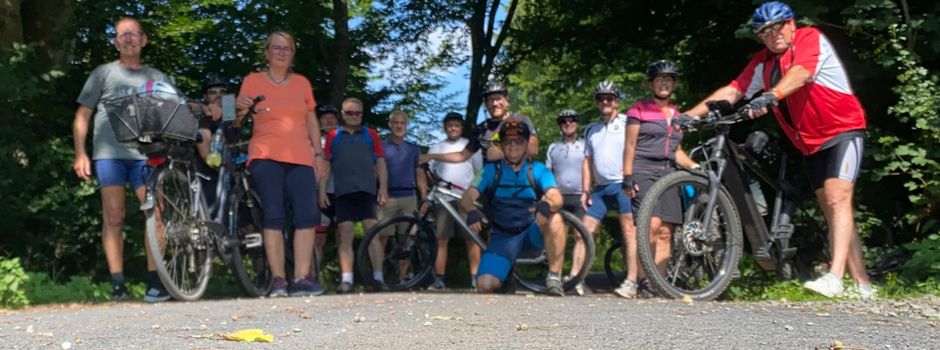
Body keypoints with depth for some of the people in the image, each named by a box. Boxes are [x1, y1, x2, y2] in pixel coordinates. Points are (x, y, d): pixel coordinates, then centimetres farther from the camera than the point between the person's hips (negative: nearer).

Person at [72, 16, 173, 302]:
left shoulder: (156, 77, 17)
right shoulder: (103, 73, 12)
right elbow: (82, 115, 10)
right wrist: (80, 154, -2)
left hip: (144, 153, 1)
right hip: (109, 153, -1)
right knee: (114, 218, -6)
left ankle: (155, 281, -6)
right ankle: (117, 284, -5)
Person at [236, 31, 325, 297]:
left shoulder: (302, 83, 18)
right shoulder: (253, 81, 10)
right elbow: (240, 120, 7)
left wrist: (319, 153, 12)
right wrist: (242, 110, -15)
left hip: (300, 159, 3)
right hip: (266, 157, -3)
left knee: (308, 215, -12)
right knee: (274, 216, -11)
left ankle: (302, 278, -11)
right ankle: (278, 280, -9)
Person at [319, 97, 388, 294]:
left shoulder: (370, 135, 14)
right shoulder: (333, 136, 14)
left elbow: (380, 163, 11)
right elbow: (326, 166, 12)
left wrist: (383, 188, 0)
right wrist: (322, 190, 3)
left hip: (367, 191, 0)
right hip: (343, 193, 1)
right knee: (345, 236, -4)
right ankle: (346, 279, -8)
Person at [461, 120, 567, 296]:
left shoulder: (538, 169, -1)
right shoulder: (491, 170, 0)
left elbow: (557, 198, -16)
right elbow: (467, 197, -12)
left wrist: (546, 205, -41)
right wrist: (472, 211, -37)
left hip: (533, 232, -1)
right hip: (502, 236, 1)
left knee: (554, 219, -35)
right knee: (484, 285, -21)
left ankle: (554, 276, -17)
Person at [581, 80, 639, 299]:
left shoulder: (627, 123, 4)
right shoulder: (591, 130, 21)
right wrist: (585, 190, 11)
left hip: (623, 185, -6)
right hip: (600, 187, 6)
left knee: (630, 231, -12)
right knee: (584, 231, -1)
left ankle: (631, 282, -16)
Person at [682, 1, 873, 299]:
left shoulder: (810, 38, -11)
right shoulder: (763, 63, 6)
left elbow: (801, 73, -31)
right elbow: (732, 91, -1)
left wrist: (770, 96, -49)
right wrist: (690, 115, -12)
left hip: (843, 131, -7)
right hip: (811, 143, 7)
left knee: (837, 199, -21)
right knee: (832, 212, 5)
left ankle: (835, 277, -31)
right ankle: (863, 285, 9)